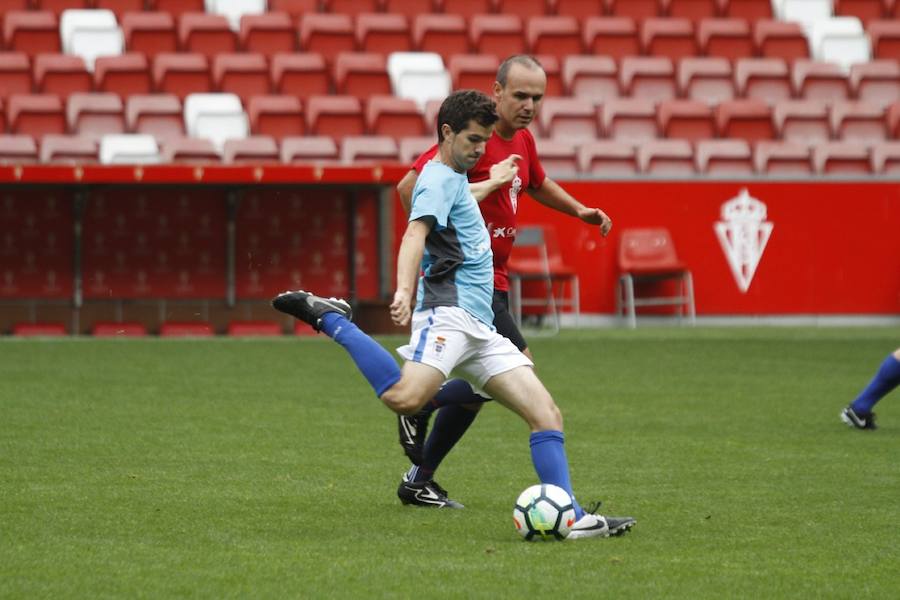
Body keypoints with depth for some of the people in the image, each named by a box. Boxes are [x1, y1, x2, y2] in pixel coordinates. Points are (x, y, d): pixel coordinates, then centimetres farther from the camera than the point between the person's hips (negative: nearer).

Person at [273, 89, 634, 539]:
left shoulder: (455, 180, 27)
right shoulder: (440, 179, -3)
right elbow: (415, 233, -23)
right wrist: (404, 291, -39)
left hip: (481, 330, 10)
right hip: (449, 313, -10)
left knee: (546, 413, 0)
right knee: (404, 398, -33)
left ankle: (571, 518, -4)